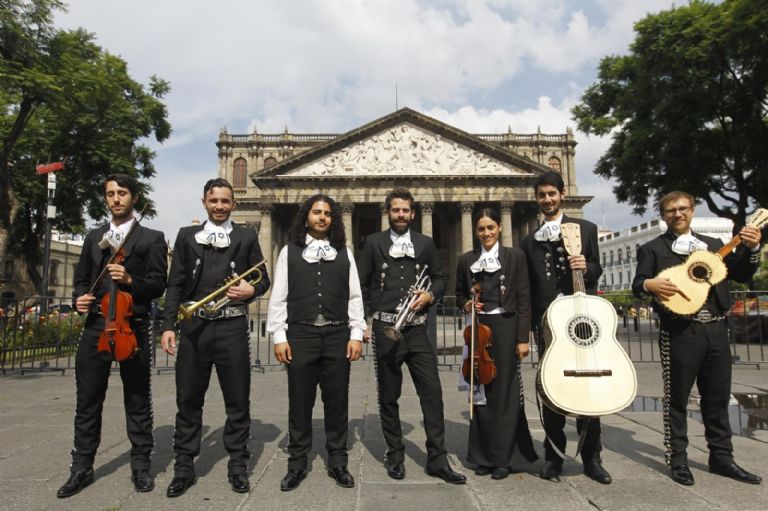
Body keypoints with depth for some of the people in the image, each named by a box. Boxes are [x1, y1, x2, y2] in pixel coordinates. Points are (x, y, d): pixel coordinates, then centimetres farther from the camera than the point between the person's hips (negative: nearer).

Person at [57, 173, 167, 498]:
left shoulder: (151, 238, 2)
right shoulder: (93, 238, 16)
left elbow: (158, 285, -5)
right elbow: (81, 278, 18)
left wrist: (130, 280, -21)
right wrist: (80, 298, -2)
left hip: (132, 328, -4)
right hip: (95, 327, 4)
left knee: (137, 402, 7)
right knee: (87, 402, 10)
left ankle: (141, 465, 19)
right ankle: (82, 468, 23)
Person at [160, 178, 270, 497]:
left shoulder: (247, 237, 9)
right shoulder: (187, 236, 11)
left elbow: (263, 279, 10)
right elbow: (175, 284, 6)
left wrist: (252, 290, -12)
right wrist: (168, 325, -1)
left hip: (232, 327, -1)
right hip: (194, 326, 1)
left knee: (238, 400, 6)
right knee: (188, 400, 8)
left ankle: (237, 465, 20)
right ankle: (184, 467, 23)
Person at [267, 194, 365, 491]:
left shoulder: (344, 252, 9)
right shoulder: (289, 251, 6)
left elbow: (354, 296, 7)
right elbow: (278, 297, 3)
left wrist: (356, 334, 0)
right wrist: (279, 336, -4)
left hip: (337, 334, 1)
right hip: (301, 334, -1)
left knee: (337, 401, 9)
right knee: (300, 401, 7)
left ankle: (337, 461, 24)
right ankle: (297, 463, 23)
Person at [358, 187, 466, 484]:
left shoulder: (425, 243, 10)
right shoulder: (374, 242, 5)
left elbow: (440, 278, 15)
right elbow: (361, 284, 5)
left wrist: (430, 295, -6)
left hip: (417, 329, 1)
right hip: (385, 329, -1)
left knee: (432, 392, -2)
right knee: (388, 396, 8)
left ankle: (437, 459, 9)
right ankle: (395, 455, 24)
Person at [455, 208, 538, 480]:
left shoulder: (515, 256, 1)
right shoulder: (466, 260, 9)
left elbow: (523, 300, -2)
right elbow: (459, 294, 17)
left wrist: (523, 338, -7)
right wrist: (466, 304, -6)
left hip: (506, 329, -2)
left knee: (504, 393, 4)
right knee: (481, 392, 7)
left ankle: (503, 457, 16)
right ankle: (483, 455, 20)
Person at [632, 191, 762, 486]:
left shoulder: (714, 245, 16)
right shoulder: (652, 248, 3)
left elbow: (741, 275, 12)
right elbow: (637, 285, -2)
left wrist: (751, 248, -2)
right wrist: (649, 285, -24)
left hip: (716, 329, 5)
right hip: (679, 332, -4)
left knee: (718, 397, 12)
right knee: (677, 398, 3)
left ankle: (721, 458, 26)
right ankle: (678, 460, 14)